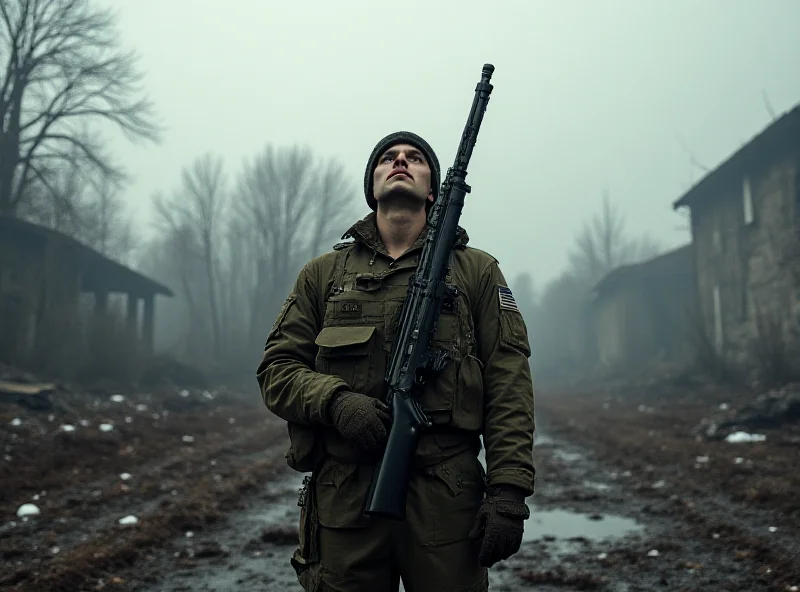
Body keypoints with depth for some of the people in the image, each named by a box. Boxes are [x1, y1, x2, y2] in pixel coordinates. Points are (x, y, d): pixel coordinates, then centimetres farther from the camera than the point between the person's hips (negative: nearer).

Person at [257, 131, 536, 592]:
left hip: (447, 498, -1)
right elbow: (277, 368, 9)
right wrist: (336, 400, -12)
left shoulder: (477, 271, 8)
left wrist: (510, 492, -9)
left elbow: (509, 386, 1)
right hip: (344, 497, 1)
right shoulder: (324, 273, 13)